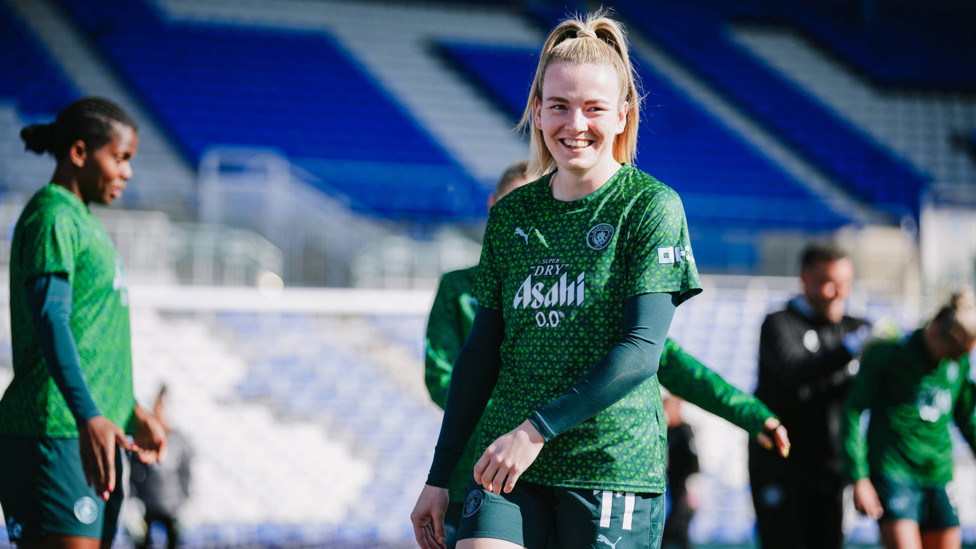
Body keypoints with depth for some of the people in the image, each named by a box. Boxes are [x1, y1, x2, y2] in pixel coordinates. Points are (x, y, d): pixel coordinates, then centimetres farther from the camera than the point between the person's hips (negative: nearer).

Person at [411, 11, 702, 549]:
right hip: (507, 464, 4)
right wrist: (439, 477, 14)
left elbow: (642, 348, -11)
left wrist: (539, 427, -18)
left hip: (615, 463, -3)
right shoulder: (511, 214, 11)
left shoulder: (651, 206, -3)